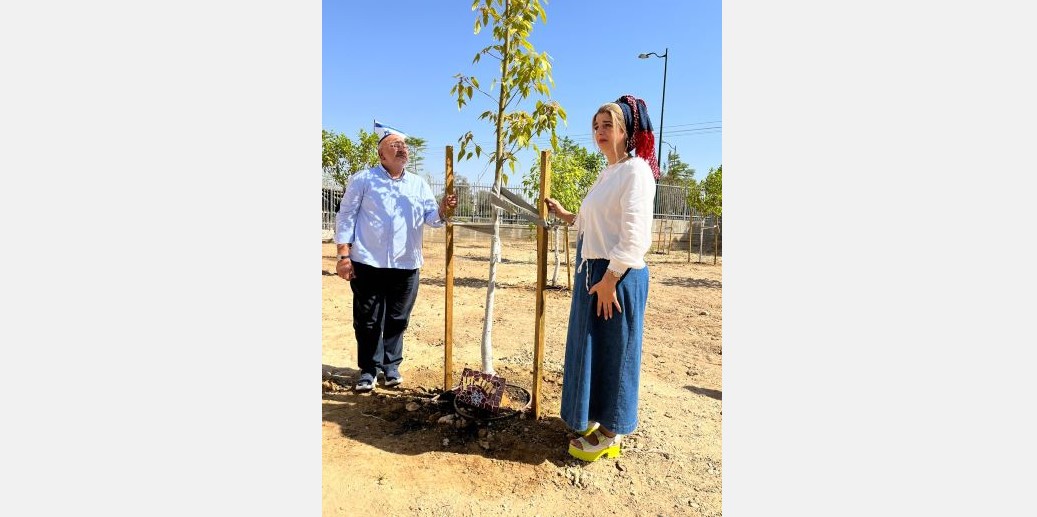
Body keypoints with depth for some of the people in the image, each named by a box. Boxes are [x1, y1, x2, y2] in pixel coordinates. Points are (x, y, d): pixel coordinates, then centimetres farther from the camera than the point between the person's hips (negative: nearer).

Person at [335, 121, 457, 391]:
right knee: (368, 320, 6)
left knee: (397, 319, 12)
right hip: (368, 263, -3)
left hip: (406, 265, 3)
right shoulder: (363, 179, 1)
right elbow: (346, 217, -1)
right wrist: (344, 255, -8)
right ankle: (369, 369, 22)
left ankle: (391, 365, 28)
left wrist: (443, 208, -18)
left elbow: (431, 217, 5)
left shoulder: (419, 184, 11)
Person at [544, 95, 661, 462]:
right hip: (592, 272, 9)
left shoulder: (636, 170, -12)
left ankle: (610, 435, 18)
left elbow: (634, 234, -20)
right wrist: (565, 215, 24)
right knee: (590, 349, 17)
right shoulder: (607, 174, 16)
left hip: (617, 276, -9)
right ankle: (596, 420, 34)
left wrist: (610, 279, -22)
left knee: (613, 354, 2)